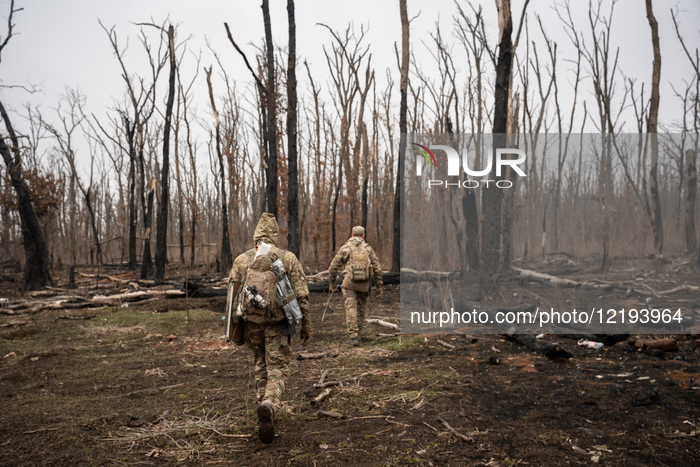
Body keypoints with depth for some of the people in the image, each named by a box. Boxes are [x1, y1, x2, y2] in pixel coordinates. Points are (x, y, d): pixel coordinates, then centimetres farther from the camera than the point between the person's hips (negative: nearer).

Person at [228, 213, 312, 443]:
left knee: (261, 367, 21)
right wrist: (306, 326, 4)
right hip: (278, 323, -2)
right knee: (277, 370, 2)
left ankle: (266, 412, 25)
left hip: (252, 322, 2)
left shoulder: (242, 260, 3)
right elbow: (301, 295, -5)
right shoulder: (288, 258, -2)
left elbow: (232, 296, 6)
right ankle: (269, 406, -25)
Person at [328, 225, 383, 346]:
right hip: (364, 284, 2)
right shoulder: (368, 248, 10)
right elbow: (377, 269, 7)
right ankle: (358, 331, 27)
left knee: (351, 309, -3)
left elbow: (333, 267, 7)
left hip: (349, 283, -2)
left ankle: (353, 337, -11)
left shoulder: (345, 248, 7)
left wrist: (332, 284, 19)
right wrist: (379, 287, 12)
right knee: (361, 308, 19)